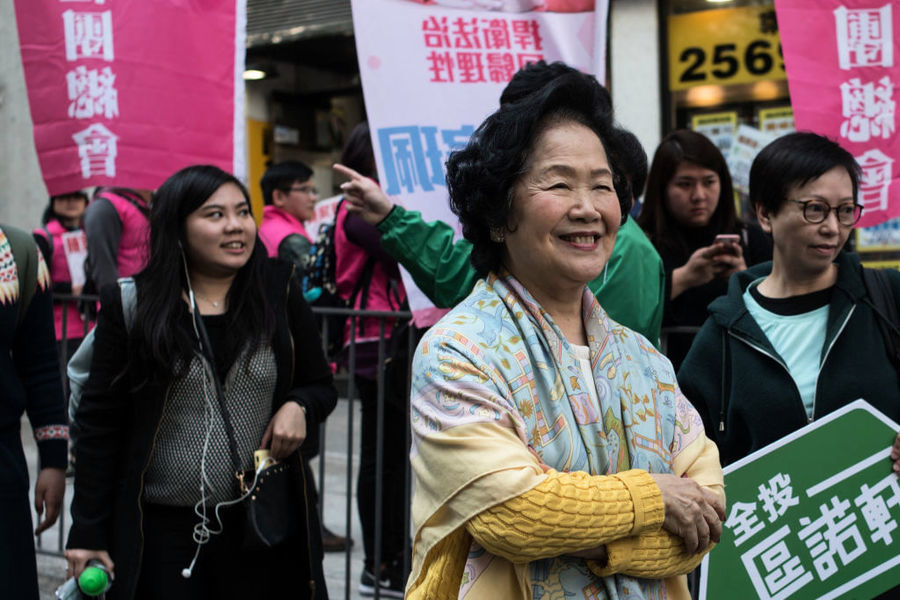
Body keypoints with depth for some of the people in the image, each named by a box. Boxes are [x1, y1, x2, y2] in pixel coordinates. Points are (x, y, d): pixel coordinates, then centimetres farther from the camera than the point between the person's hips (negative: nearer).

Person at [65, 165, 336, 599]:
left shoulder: (278, 292, 2)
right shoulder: (131, 306, -3)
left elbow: (321, 385, 12)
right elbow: (101, 422, 0)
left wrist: (299, 406, -12)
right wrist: (88, 531, -1)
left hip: (265, 526, 2)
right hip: (163, 531, -1)